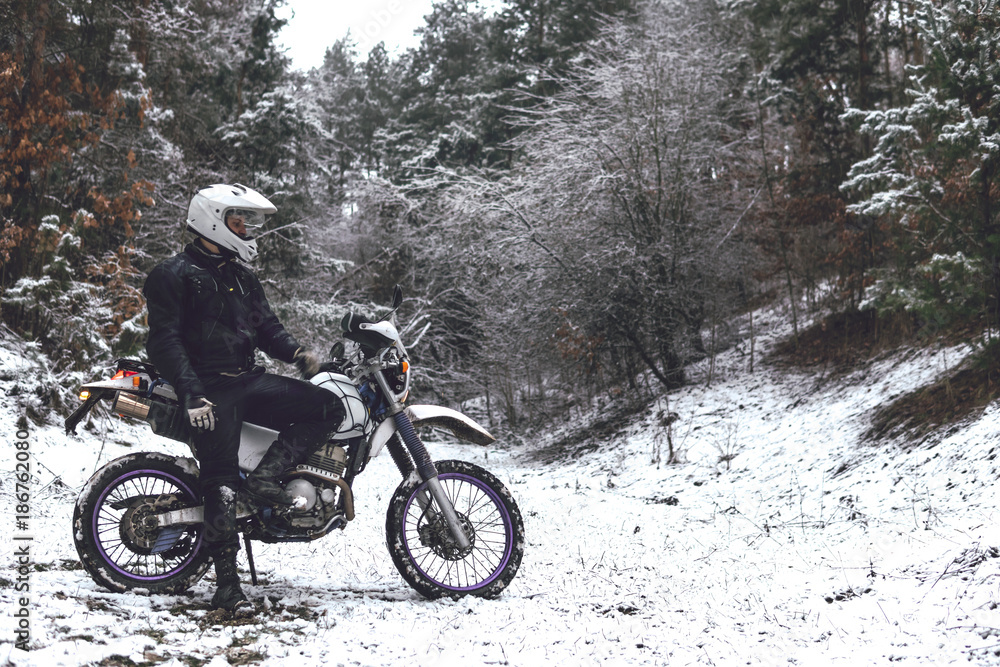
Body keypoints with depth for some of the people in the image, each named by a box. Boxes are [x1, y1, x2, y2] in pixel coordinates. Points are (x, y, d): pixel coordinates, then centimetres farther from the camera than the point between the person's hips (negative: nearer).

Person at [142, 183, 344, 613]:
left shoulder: (241, 278, 21)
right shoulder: (174, 275, -3)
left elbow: (266, 327, 19)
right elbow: (164, 341, -12)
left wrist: (296, 353, -3)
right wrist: (192, 394, -23)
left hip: (248, 381, 7)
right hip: (209, 390, -7)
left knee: (327, 408, -7)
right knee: (221, 482, -14)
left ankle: (264, 476, -13)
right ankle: (227, 586, -12)